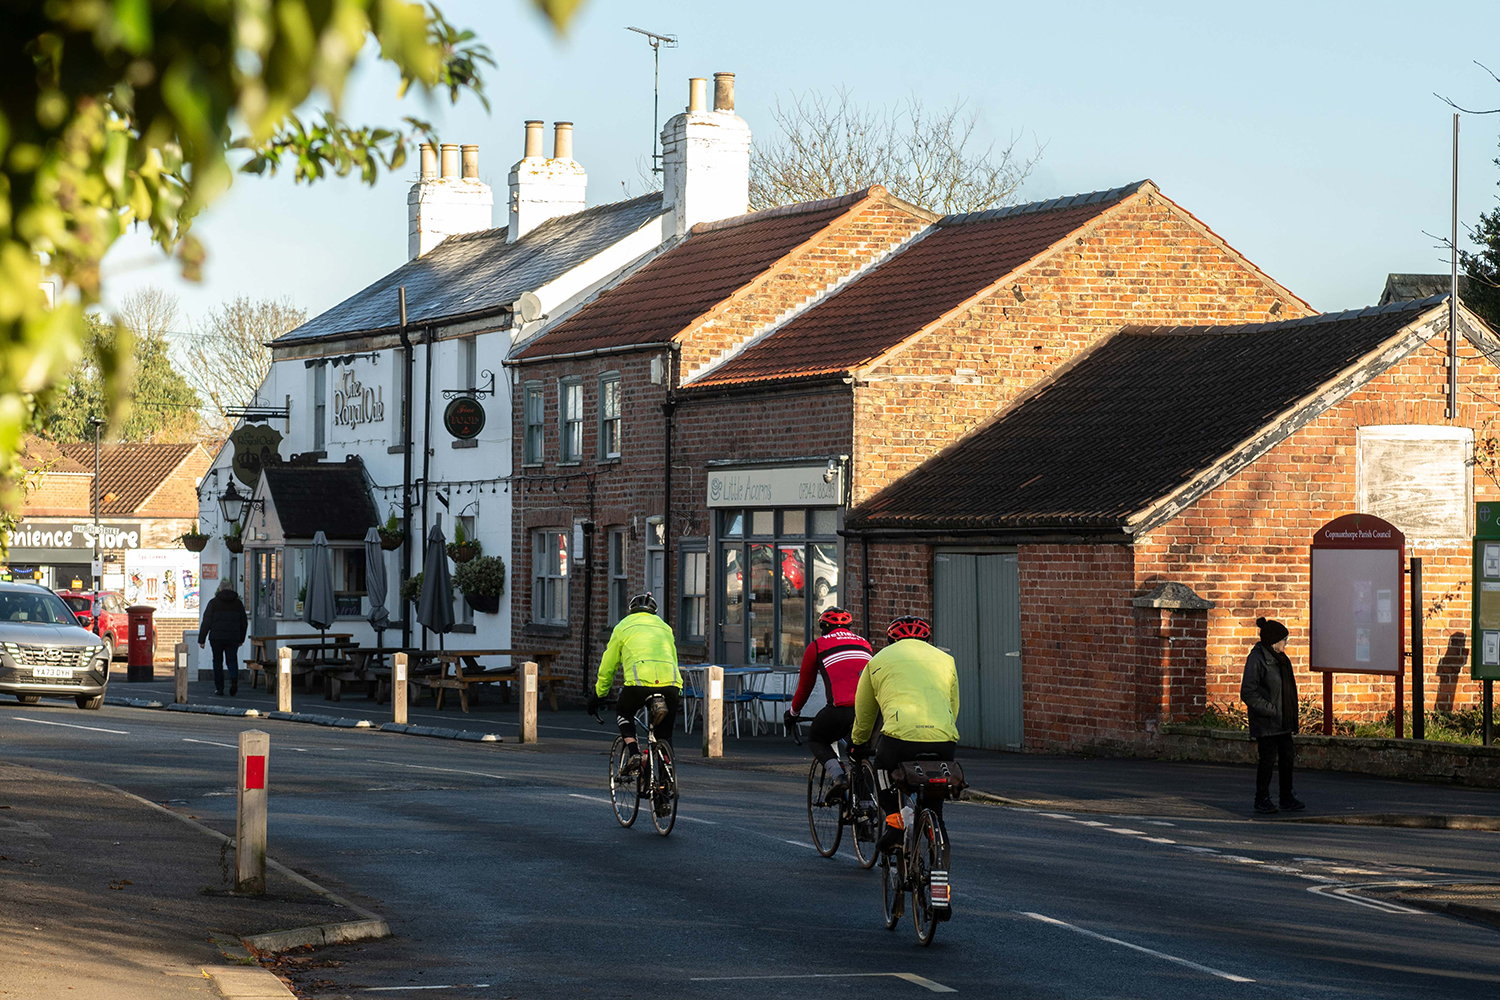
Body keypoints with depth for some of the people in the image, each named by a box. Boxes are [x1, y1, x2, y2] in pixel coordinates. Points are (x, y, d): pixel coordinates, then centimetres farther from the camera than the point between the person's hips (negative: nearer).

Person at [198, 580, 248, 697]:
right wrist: (241, 639, 24)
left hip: (216, 638, -1)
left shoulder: (214, 603, -1)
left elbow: (206, 622, -4)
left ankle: (219, 688, 8)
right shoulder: (238, 603, 7)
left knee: (218, 662, 10)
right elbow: (244, 622, 12)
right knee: (232, 660, 6)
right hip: (233, 638, 1)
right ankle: (234, 678, -23)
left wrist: (201, 639, 0)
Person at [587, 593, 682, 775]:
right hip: (671, 684, 2)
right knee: (664, 735, 17)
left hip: (640, 680, -2)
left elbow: (607, 666, 27)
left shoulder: (623, 626, 23)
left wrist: (597, 695, 39)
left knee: (623, 713, 27)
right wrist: (678, 695, 50)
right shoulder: (665, 627, 31)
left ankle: (633, 754, 7)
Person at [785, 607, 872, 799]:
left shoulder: (817, 646, 17)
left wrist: (793, 712, 41)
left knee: (815, 740, 22)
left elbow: (804, 687, 24)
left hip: (842, 708, -3)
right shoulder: (864, 644, 28)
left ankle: (838, 776, -2)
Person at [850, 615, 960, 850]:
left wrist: (859, 743, 49)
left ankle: (894, 818, 10)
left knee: (882, 765, 29)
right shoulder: (946, 660, 27)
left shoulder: (880, 659, 23)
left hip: (901, 736, -2)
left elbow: (864, 711, 32)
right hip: (943, 739, 2)